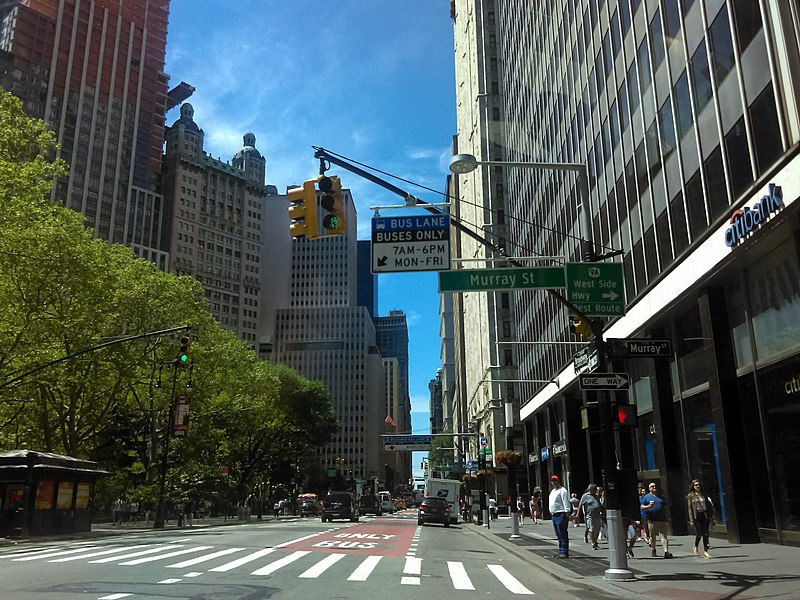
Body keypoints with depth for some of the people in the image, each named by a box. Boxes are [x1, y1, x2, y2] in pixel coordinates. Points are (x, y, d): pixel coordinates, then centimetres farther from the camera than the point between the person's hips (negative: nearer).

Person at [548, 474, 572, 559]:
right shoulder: (552, 491, 20)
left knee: (563, 534, -9)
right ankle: (561, 551, 18)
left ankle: (564, 552, -9)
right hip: (554, 515, 10)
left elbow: (566, 502, -15)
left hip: (561, 515, -10)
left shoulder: (562, 491, -8)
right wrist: (551, 513, 21)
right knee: (559, 535, 13)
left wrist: (567, 513, -21)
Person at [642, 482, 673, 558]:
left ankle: (666, 551, -12)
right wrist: (647, 506, -17)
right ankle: (653, 550, 26)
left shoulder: (661, 497, 18)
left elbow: (665, 508, 20)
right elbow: (642, 506, 3)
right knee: (653, 536, 7)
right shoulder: (647, 497, 7)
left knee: (664, 535, -7)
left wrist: (668, 518, 13)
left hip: (662, 519, 2)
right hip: (652, 520, -2)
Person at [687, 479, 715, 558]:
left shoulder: (703, 494, 11)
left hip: (705, 515, 4)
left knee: (705, 534, 0)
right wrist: (691, 520, -9)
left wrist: (711, 516, 9)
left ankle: (705, 551, 7)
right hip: (697, 516, -4)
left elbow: (708, 505, 14)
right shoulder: (690, 496, -1)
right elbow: (689, 508, -4)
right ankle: (696, 547, 20)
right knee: (699, 533, -4)